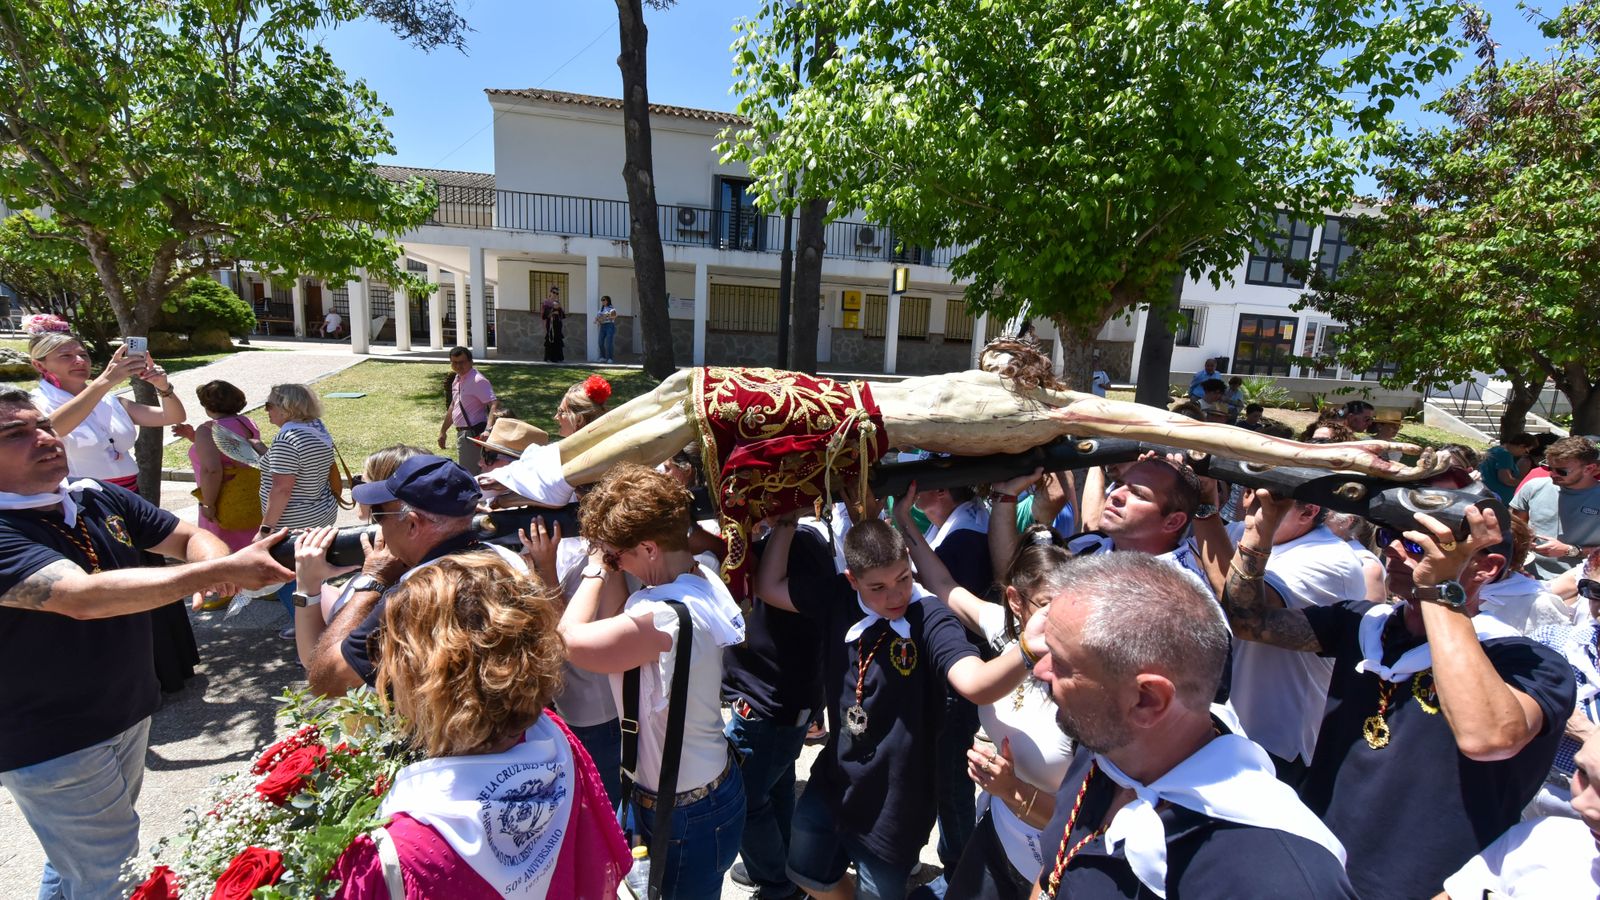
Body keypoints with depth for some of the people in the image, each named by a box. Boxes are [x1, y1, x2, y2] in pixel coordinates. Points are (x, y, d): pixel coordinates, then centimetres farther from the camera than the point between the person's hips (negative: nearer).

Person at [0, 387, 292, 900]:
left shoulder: (100, 497, -4)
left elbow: (189, 536, 2)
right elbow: (83, 597, -39)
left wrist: (213, 563, -22)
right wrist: (221, 570, -45)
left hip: (129, 714, 7)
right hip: (52, 747, -6)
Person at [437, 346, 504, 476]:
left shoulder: (477, 380, -18)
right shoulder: (457, 378, 11)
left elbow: (494, 405, -29)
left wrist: (488, 430, -42)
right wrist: (443, 431, 26)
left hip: (473, 433, -10)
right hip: (462, 432, 10)